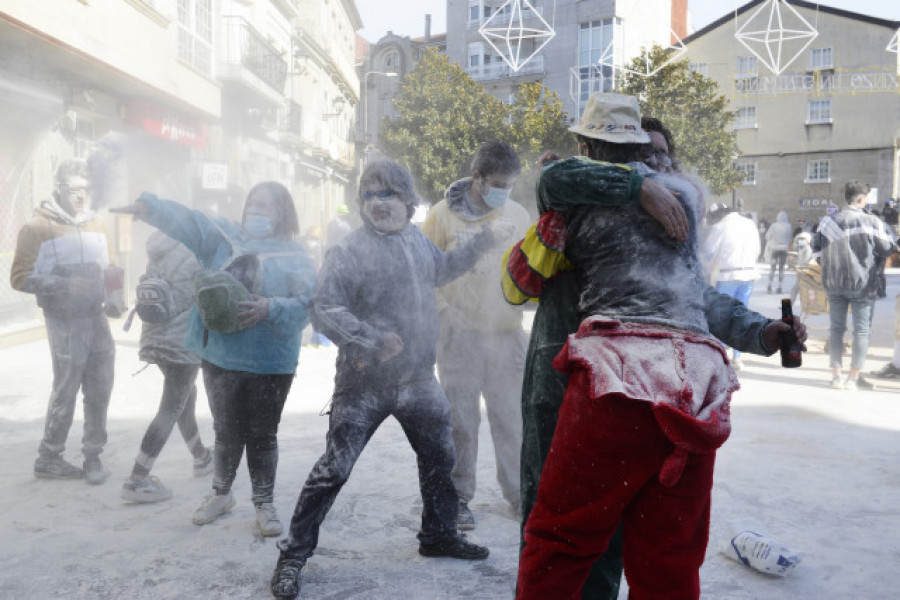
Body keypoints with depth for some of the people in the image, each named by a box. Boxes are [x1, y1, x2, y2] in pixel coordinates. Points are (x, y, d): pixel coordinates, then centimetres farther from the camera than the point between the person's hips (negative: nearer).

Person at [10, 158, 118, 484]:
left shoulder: (97, 225, 13)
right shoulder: (38, 228, -4)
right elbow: (20, 277, -8)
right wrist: (65, 285, -20)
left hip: (97, 319, 5)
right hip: (65, 323, -5)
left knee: (100, 390, 6)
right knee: (65, 393, 2)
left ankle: (93, 455, 20)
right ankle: (48, 458, 19)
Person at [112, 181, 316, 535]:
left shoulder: (296, 258, -3)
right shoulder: (223, 236, 6)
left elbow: (303, 307, -13)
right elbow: (186, 222, -8)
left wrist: (270, 309, -29)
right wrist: (149, 206, -23)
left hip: (270, 364, -2)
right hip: (219, 358, 3)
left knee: (262, 436, 9)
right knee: (226, 432, 17)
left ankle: (264, 504, 25)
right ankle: (221, 494, 38)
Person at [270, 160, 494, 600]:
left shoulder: (417, 239, 6)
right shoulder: (349, 251, -15)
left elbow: (438, 270, 26)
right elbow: (324, 308, -22)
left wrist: (476, 247, 16)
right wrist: (373, 341, -29)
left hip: (418, 378, 6)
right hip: (365, 383, -6)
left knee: (440, 458, 18)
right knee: (333, 469, -3)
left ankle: (439, 534, 40)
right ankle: (293, 555, 12)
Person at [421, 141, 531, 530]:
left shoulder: (517, 215, 6)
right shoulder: (444, 214, -3)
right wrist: (444, 311, -6)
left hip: (507, 332, 3)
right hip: (460, 333, -3)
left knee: (511, 415, 8)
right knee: (461, 418, 3)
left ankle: (518, 491, 24)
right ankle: (459, 497, 18)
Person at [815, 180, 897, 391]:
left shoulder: (828, 221, -1)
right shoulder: (872, 222, -12)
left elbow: (816, 246, 10)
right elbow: (889, 248, -3)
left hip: (834, 284, 3)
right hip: (862, 284, -3)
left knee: (837, 328, 11)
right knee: (861, 330, 6)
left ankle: (836, 375, 13)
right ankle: (853, 377, 6)